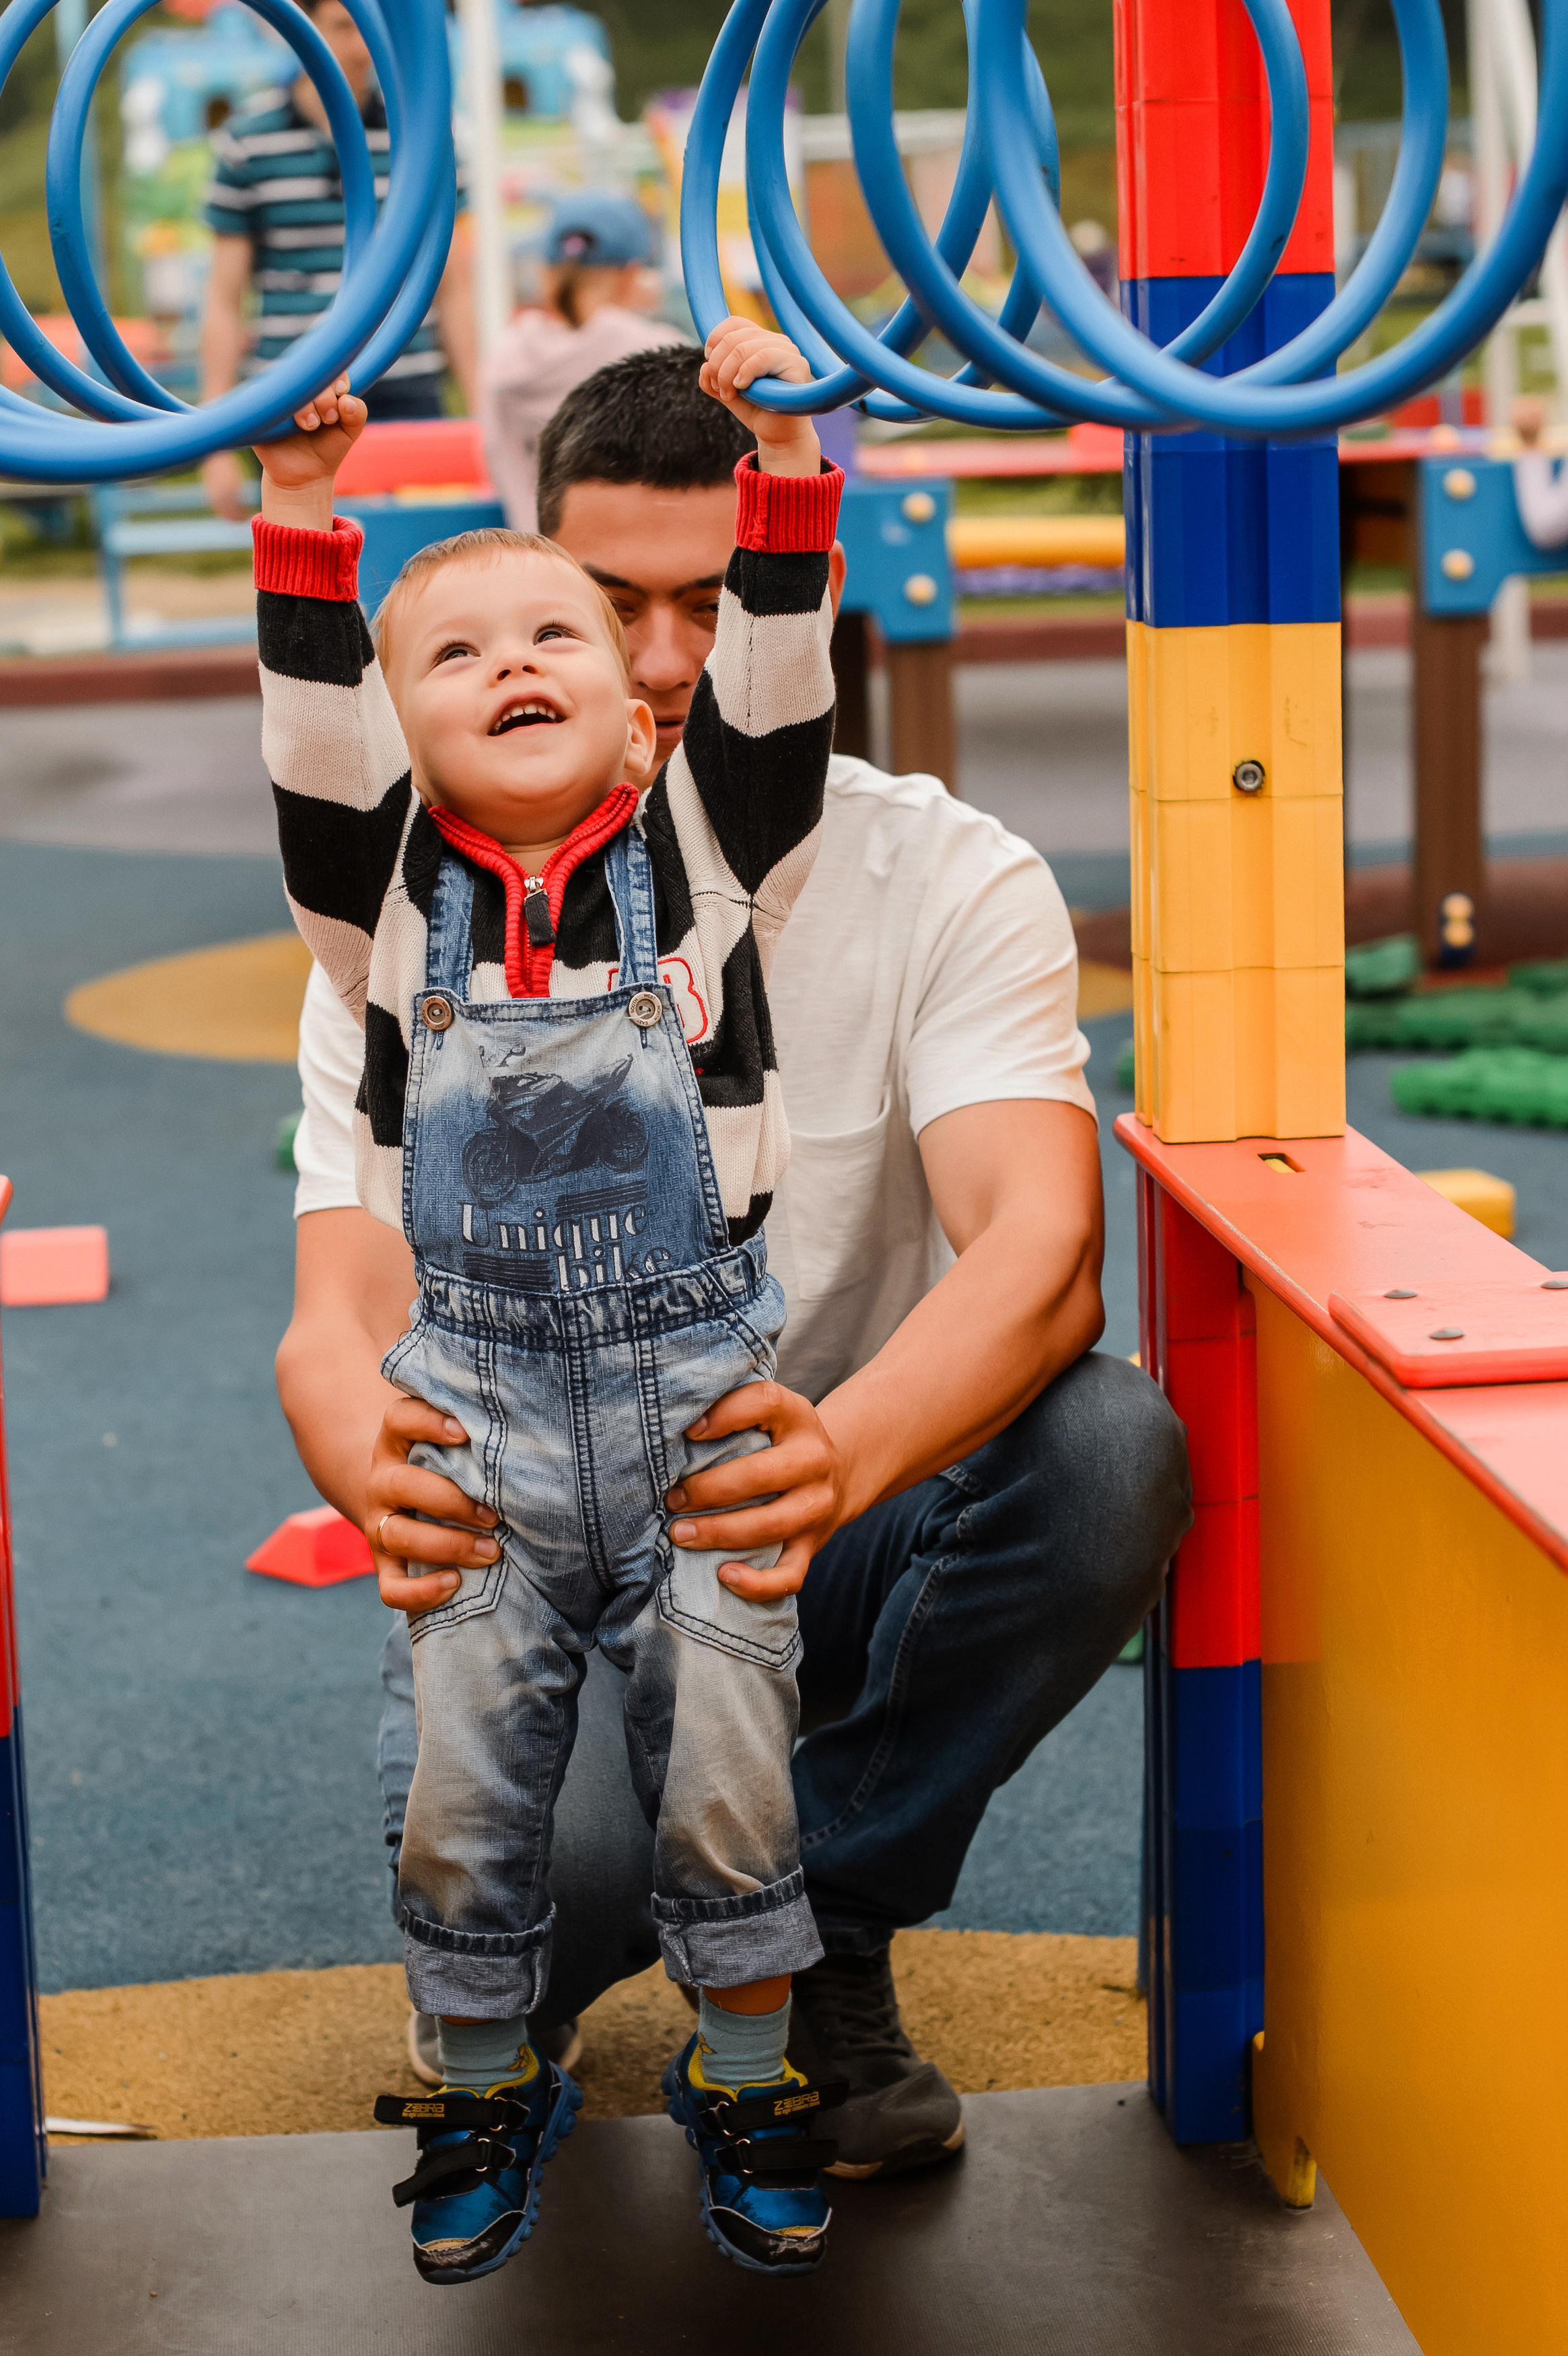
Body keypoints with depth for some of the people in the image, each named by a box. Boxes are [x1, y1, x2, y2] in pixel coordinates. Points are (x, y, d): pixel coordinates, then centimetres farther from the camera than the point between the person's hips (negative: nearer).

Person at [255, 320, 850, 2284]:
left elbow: (776, 688, -10)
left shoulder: (706, 847, 1)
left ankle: (744, 2077, 28)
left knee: (729, 1768, 5)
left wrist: (782, 458, -18)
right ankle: (489, 2088, 31)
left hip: (699, 1380, -1)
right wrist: (304, 504, -18)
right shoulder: (392, 884, 2)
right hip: (476, 1394, 1)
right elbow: (311, 729, -11)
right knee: (465, 1781, 8)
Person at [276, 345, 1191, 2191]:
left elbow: (1042, 1246, -28)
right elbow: (342, 1311, -18)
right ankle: (528, 1962, 8)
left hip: (843, 1545, 1)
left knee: (1111, 1445, -31)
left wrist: (843, 1455, -51)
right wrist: (380, 1464, -45)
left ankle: (816, 1933, -7)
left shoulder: (950, 883, -10)